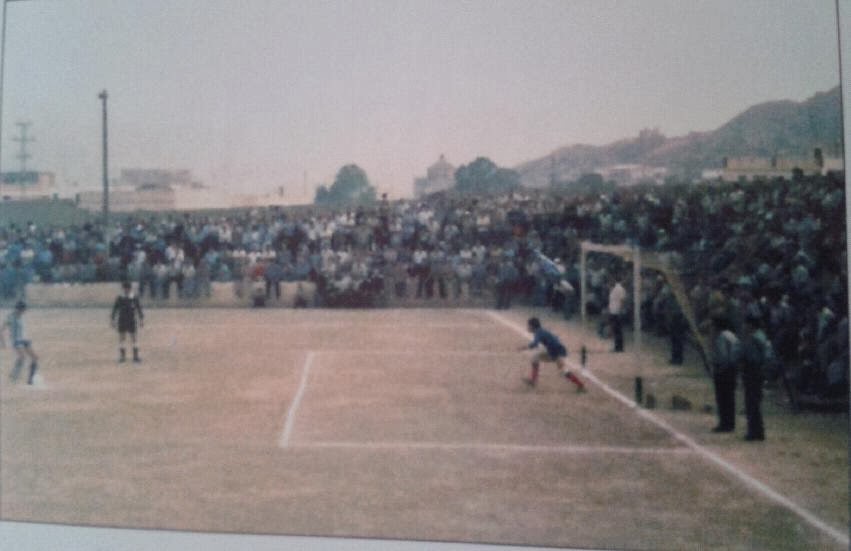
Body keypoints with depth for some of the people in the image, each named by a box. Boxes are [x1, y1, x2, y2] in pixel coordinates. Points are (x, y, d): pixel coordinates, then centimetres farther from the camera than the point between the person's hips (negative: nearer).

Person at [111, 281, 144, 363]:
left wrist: (141, 319, 2)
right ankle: (122, 356, 10)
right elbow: (115, 309, 5)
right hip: (122, 321, 1)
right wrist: (112, 319, 3)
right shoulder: (119, 298, 0)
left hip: (132, 322, -1)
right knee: (121, 338, 3)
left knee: (133, 339, 0)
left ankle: (136, 356, 5)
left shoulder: (135, 298, 0)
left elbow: (139, 309, 5)